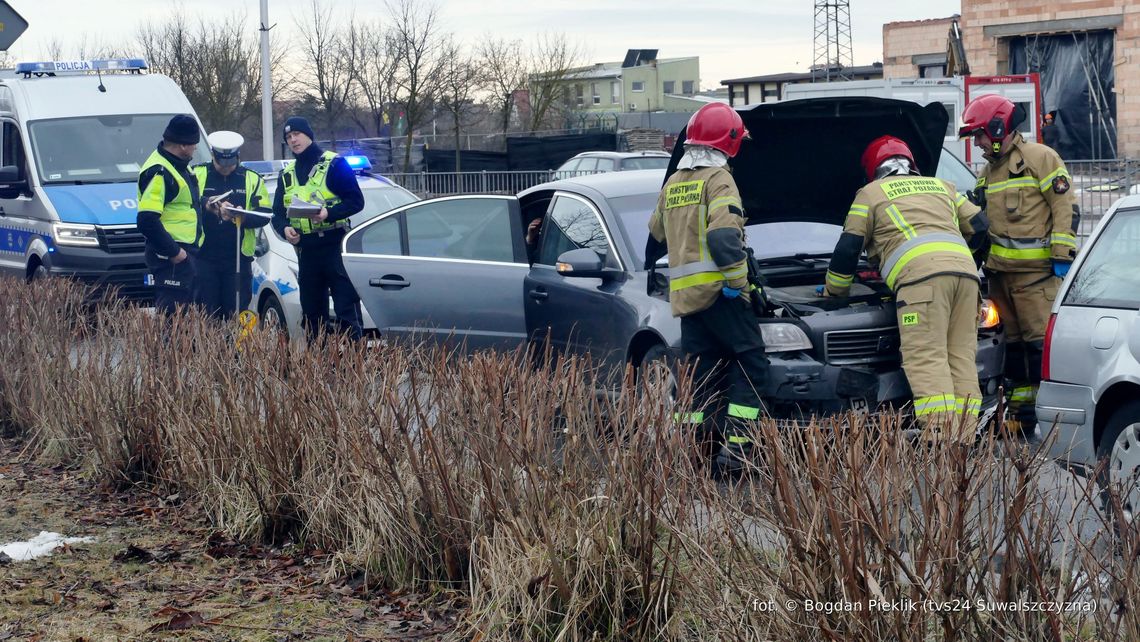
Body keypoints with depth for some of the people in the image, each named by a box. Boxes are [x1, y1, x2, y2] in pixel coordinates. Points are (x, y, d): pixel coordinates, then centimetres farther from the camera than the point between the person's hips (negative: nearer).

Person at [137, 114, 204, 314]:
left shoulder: (179, 166, 15)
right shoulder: (159, 172, -18)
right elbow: (147, 221, -26)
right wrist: (174, 251, -22)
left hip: (185, 252, 11)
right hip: (170, 258, -11)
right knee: (171, 314, -11)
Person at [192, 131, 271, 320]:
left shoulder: (252, 179, 9)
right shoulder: (197, 174, 5)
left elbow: (264, 214, 1)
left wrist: (242, 218, -18)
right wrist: (206, 205, -26)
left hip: (239, 257, 1)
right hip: (204, 256, -1)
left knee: (236, 314, 0)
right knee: (207, 313, -2)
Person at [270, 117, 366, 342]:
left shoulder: (334, 164, -1)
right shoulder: (287, 174, 17)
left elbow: (356, 201, -7)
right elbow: (278, 213, 15)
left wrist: (329, 213, -22)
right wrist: (285, 228, -7)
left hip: (335, 247, -6)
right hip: (306, 252, 6)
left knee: (346, 311, -9)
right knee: (311, 315, 9)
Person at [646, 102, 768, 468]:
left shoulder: (673, 184, 19)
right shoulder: (718, 179, -6)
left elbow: (656, 236, 33)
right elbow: (724, 235, -19)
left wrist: (650, 265, 52)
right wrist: (738, 282, -16)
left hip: (683, 293, 8)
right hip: (716, 288, -8)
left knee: (701, 373, 11)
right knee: (749, 363, -3)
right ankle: (736, 445, -13)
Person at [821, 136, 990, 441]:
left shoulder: (872, 193, 20)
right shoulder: (941, 187, 34)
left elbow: (847, 248, 21)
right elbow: (980, 226, 32)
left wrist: (833, 291, 35)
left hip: (922, 274, -5)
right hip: (964, 270, 6)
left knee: (926, 360, -13)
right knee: (961, 360, 5)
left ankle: (941, 442, -26)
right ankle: (964, 443, -3)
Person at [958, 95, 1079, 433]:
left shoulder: (1040, 158, -4)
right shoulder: (986, 173, 20)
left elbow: (1066, 207, -8)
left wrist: (1062, 255, -12)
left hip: (1036, 272, -8)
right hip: (999, 274, 8)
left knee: (1040, 341, -10)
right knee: (1012, 342, 9)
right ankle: (1021, 411, 15)